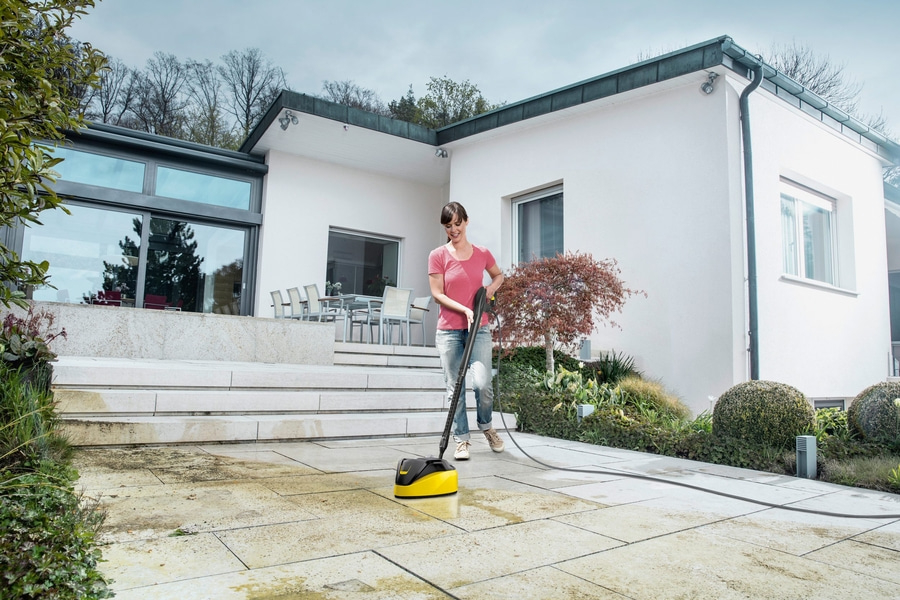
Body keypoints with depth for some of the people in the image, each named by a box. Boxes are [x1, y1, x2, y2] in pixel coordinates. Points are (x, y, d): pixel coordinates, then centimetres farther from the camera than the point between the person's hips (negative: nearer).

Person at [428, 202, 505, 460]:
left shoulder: (482, 254, 5)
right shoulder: (438, 256, -2)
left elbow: (499, 275, 24)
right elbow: (437, 294, -6)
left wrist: (491, 287, 2)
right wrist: (464, 309, -17)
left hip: (479, 329, 1)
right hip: (449, 330, -1)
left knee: (483, 383, -9)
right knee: (455, 388, 1)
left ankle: (486, 426, 20)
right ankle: (462, 439, 14)